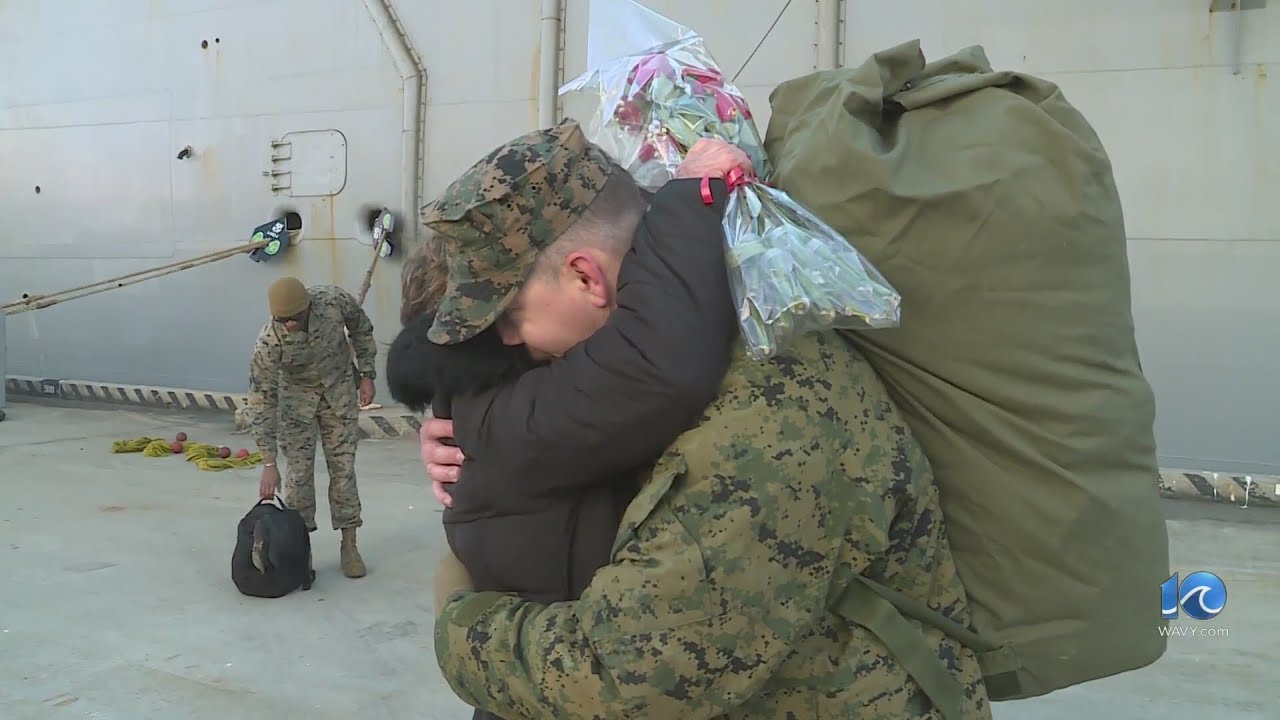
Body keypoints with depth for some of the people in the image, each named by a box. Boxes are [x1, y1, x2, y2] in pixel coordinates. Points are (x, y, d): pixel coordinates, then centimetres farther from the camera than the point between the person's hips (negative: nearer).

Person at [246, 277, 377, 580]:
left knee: (343, 467, 0)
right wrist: (268, 464, -26)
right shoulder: (268, 343, -30)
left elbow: (361, 329, -4)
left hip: (339, 387, 1)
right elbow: (262, 402, -25)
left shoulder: (334, 300, -27)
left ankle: (349, 546, 9)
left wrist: (367, 375, -4)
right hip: (296, 395, -1)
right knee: (299, 472, -3)